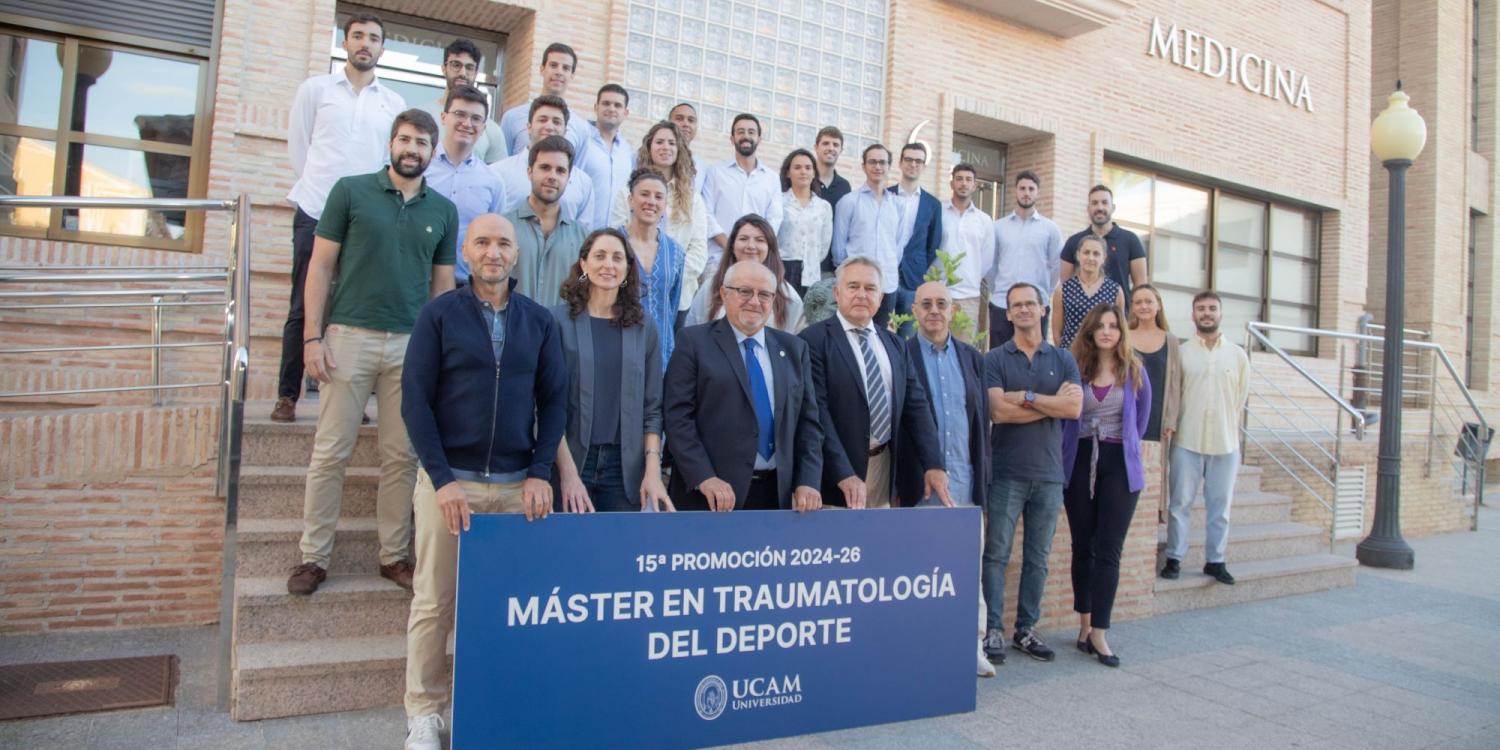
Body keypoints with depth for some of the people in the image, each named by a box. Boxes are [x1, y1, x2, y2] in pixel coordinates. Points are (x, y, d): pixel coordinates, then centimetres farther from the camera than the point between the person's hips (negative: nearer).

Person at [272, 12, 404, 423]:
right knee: (303, 307, 1)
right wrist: (320, 187, 6)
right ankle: (287, 395, 9)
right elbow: (298, 148, 9)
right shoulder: (314, 89, 8)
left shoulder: (394, 103, 11)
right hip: (316, 213, -1)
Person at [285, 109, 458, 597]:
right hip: (350, 337, -2)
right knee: (330, 452, 2)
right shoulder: (351, 191, 2)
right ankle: (314, 557, 14)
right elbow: (320, 266, 1)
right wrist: (312, 336, -6)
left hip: (412, 345, 2)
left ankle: (394, 556, 18)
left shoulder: (443, 211, 9)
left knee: (402, 456, 7)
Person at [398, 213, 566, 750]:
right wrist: (442, 479, -10)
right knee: (434, 601, 4)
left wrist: (540, 473, -3)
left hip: (517, 484, 2)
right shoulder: (439, 315, 1)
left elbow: (553, 401, 7)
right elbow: (415, 401, -3)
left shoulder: (540, 321, 8)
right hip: (450, 480, -2)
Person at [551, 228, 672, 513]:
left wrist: (653, 471, -5)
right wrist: (567, 471, -12)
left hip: (626, 466, 2)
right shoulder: (559, 320, -2)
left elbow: (652, 407, 5)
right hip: (571, 461, -2)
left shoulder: (644, 328, 6)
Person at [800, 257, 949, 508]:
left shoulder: (895, 345, 11)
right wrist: (844, 474, -21)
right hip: (837, 477, -5)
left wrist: (933, 464, -2)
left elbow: (917, 406, 8)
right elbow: (817, 411, -15)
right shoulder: (814, 340, -8)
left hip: (887, 471, 6)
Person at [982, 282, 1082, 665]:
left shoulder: (1063, 359, 9)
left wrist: (1026, 396, -13)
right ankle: (994, 630, 7)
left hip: (1049, 473, 3)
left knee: (1037, 557, 9)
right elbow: (998, 411, -13)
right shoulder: (994, 359, 1)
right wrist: (1053, 403, -8)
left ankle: (1026, 630, 20)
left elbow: (1075, 408, -7)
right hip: (1006, 473, -3)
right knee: (997, 554, -1)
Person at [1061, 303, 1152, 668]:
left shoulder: (1134, 372, 3)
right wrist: (1069, 451, 5)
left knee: (1108, 550, -4)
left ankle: (1098, 633, -1)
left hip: (1119, 464, 0)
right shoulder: (1074, 369, 0)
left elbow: (1141, 419, 14)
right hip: (1079, 463, 1)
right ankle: (1085, 624, 20)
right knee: (1083, 547, 8)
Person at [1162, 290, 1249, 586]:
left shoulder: (1238, 355, 6)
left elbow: (1241, 398, 11)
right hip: (1187, 442, -2)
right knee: (1180, 503, 2)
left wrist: (1227, 428, 9)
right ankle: (1174, 559, 11)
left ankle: (1215, 561, 19)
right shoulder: (1180, 352, 1)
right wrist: (1170, 423, -6)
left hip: (1226, 443, 2)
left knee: (1220, 506, 9)